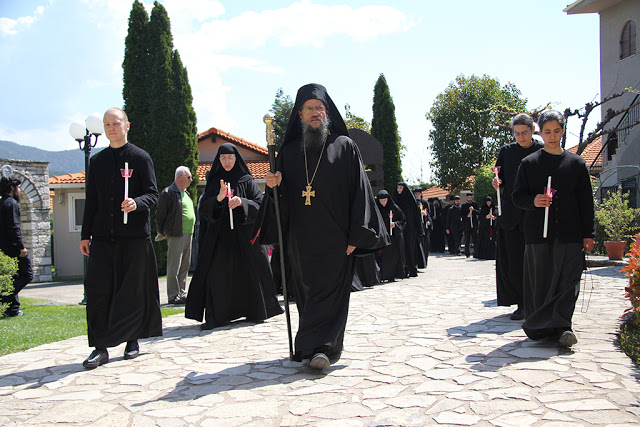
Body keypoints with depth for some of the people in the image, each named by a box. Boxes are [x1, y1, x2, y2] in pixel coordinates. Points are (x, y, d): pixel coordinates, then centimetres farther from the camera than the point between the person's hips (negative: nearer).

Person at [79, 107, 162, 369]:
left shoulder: (141, 158, 3)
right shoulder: (97, 161, 14)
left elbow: (153, 194, -2)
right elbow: (91, 201, 16)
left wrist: (137, 203, -24)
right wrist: (85, 235, 12)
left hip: (134, 235, -3)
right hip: (103, 235, 3)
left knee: (133, 289, 2)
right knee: (97, 289, -4)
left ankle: (132, 340, 17)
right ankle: (100, 347, 2)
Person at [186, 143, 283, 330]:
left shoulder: (247, 181, 6)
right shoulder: (214, 182, 11)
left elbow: (260, 204, -2)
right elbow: (204, 208, 2)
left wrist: (242, 202, -19)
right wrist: (218, 198, -16)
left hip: (243, 233, -1)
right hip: (219, 235, 1)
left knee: (247, 272, 2)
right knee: (217, 274, -6)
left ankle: (255, 313, 14)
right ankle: (215, 316, -4)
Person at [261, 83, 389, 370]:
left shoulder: (344, 146, 2)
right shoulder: (289, 150, 12)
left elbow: (359, 190, -3)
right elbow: (283, 197, 13)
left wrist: (356, 234, -10)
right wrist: (275, 185, -12)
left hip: (334, 236, -4)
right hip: (301, 236, 4)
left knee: (331, 290, -7)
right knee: (306, 292, 9)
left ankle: (322, 347, -7)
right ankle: (317, 343, 21)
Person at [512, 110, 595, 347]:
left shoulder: (576, 163, 8)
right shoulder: (529, 163, 7)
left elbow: (586, 202, 7)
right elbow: (518, 197, 5)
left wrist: (588, 234, 2)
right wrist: (533, 201, -17)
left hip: (569, 233, 0)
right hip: (538, 232, 0)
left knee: (568, 280, -7)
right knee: (539, 282, 2)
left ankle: (561, 326, -7)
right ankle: (540, 328, 11)